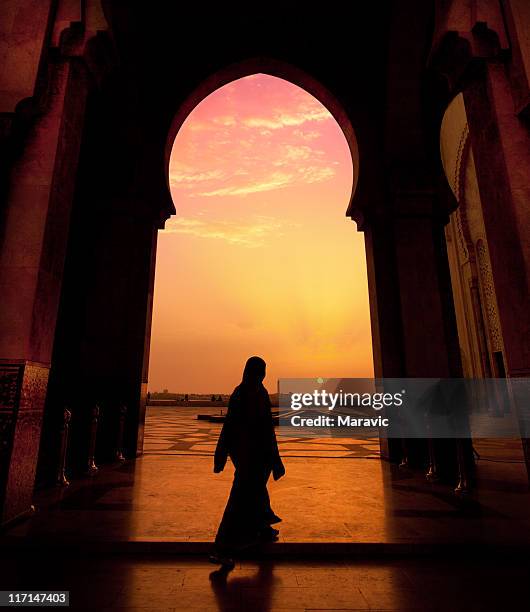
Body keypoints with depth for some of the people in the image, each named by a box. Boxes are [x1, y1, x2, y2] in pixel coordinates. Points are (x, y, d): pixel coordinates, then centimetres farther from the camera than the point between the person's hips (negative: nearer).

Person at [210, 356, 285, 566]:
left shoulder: (237, 392, 2)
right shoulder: (260, 393, -19)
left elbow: (228, 425, 6)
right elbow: (266, 428, -20)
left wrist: (221, 455, 13)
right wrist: (275, 461, -13)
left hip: (239, 450, 8)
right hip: (256, 452, -8)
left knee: (256, 487, 27)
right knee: (242, 500, 2)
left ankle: (263, 528, 44)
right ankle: (223, 549, 5)